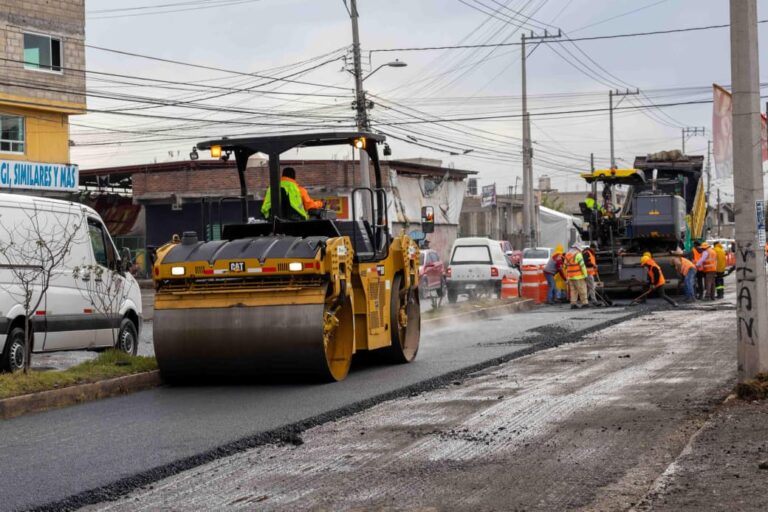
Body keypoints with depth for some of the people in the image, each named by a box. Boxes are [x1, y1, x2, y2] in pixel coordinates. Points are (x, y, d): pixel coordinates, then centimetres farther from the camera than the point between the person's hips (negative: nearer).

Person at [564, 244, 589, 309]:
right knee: (582, 290, 1)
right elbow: (582, 266, -13)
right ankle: (584, 303, 1)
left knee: (573, 290, 9)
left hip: (570, 277, 7)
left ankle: (573, 304, 4)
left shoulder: (567, 255, 12)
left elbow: (566, 267, 17)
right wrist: (585, 275, -8)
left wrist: (567, 276, 23)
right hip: (578, 277, -7)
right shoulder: (578, 255, -10)